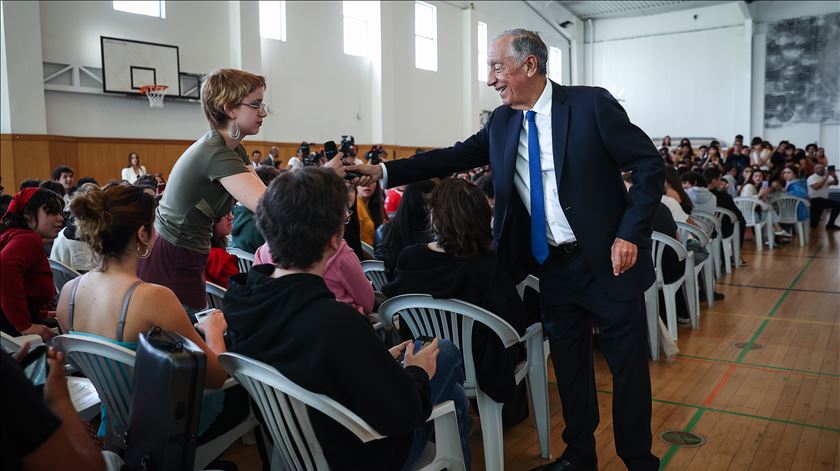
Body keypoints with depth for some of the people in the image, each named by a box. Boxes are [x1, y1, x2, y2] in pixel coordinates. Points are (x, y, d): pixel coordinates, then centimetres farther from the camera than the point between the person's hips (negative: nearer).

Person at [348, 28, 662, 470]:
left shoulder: (591, 104, -11)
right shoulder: (501, 122, 4)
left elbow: (649, 165, -8)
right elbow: (456, 156, 2)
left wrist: (629, 234, -15)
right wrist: (384, 171, -6)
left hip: (606, 260, -4)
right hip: (552, 266, 5)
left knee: (628, 365, 7)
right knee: (569, 364, 16)